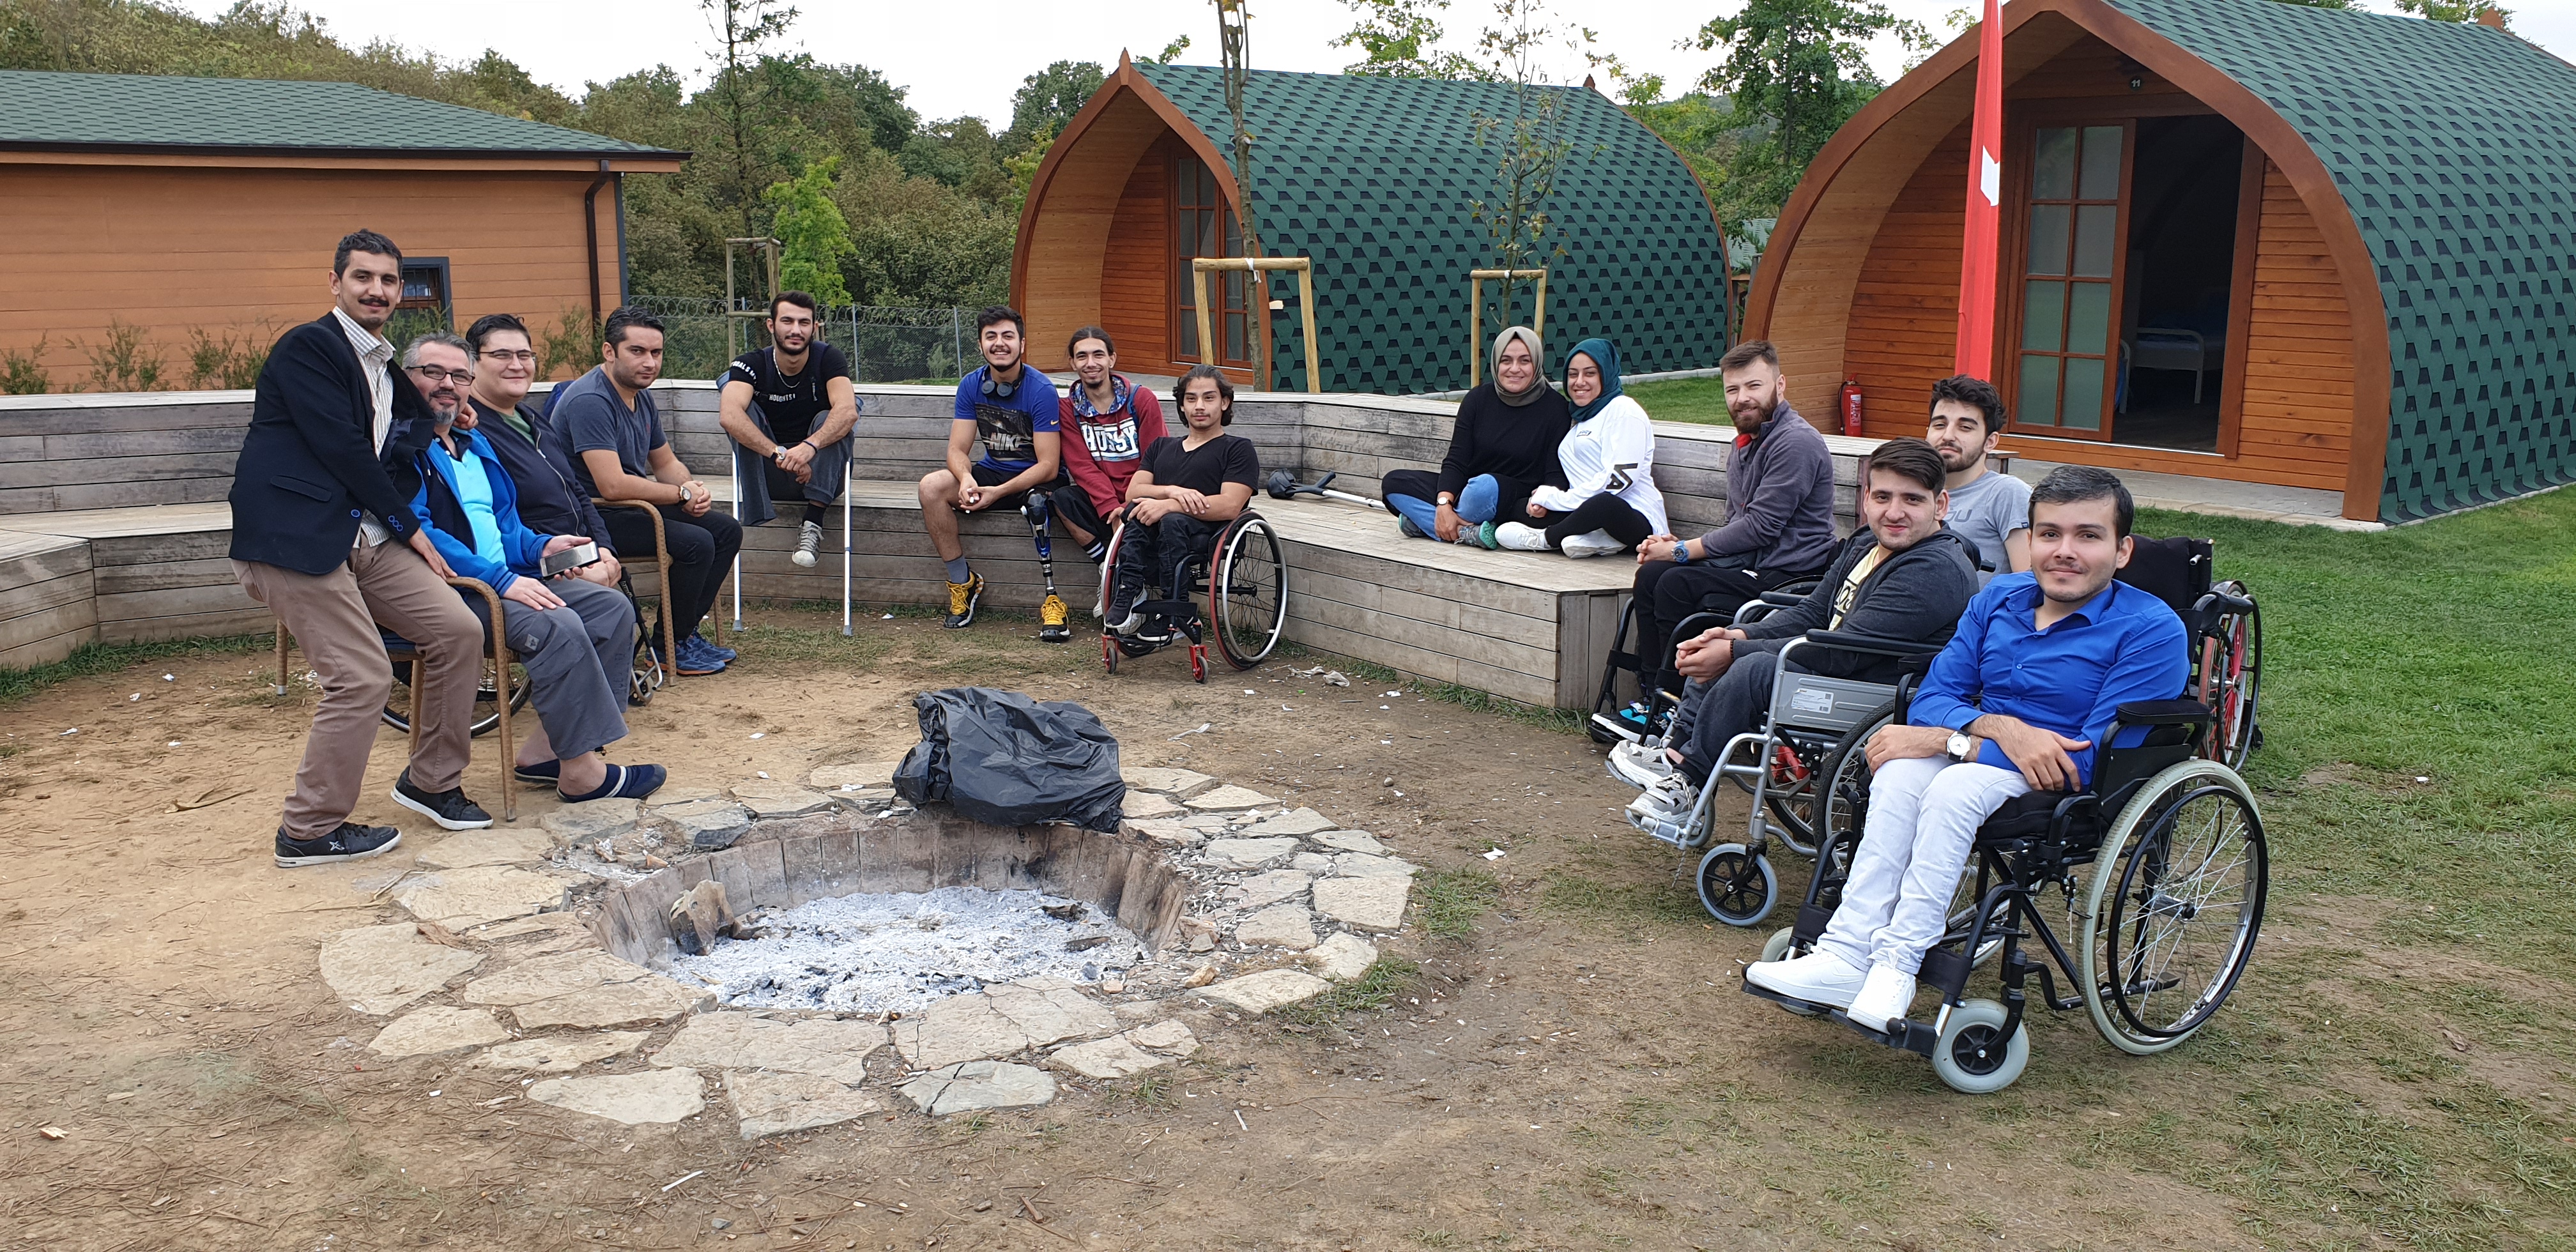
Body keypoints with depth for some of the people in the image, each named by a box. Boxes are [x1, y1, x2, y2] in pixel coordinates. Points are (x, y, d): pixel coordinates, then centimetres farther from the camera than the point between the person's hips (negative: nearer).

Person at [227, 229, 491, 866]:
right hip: (295, 538, -8)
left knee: (458, 632, 0)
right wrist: (408, 525, -5)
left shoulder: (387, 369, 22)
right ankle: (310, 830, 4)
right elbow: (341, 447, -11)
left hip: (363, 537, 8)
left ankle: (432, 781, 17)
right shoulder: (307, 347, -5)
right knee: (362, 677, -13)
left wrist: (435, 422, 4)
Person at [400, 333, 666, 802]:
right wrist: (501, 579, -24)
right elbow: (415, 532, -19)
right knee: (558, 626, -30)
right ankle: (581, 772, -22)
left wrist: (540, 548, 3)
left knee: (612, 607, -4)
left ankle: (547, 749, -6)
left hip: (504, 577, 9)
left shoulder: (475, 446, 22)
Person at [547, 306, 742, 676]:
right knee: (695, 543, -24)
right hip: (592, 517, -10)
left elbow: (665, 463, 20)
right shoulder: (590, 400, -22)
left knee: (727, 530, 4)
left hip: (634, 506, 10)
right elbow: (613, 485, -29)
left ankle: (686, 630, 8)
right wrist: (683, 494, -16)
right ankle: (670, 646, -7)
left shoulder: (641, 396, 9)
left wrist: (695, 490, -4)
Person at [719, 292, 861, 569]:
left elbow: (848, 411, -27)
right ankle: (754, 519, -31)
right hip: (768, 478, 0)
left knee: (829, 420, -25)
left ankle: (813, 523, -34)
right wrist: (780, 454, -41)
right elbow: (730, 416, -29)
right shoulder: (751, 364, -9)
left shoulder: (828, 358, -8)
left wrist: (810, 446, -45)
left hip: (819, 476, 0)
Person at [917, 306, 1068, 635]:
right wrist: (967, 479, -28)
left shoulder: (1040, 390, -17)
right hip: (993, 471, 5)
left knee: (1037, 501, -40)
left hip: (1038, 478, -5)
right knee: (932, 487, -19)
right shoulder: (972, 385, -2)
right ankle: (963, 581, -7)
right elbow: (957, 450, -4)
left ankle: (1052, 598, -28)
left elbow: (1048, 466, -20)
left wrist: (997, 492, -31)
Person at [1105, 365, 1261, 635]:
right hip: (1151, 543, 4)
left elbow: (1230, 506, -6)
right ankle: (1128, 597, -30)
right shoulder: (1162, 446, 29)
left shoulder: (1239, 449, 12)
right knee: (1138, 509, -28)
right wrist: (1172, 491, -9)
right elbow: (1133, 492, 13)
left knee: (1173, 520, -36)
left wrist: (1168, 506, -15)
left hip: (1208, 537, -4)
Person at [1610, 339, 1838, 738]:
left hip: (1786, 576, -9)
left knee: (1677, 585, -22)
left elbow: (1760, 527, -20)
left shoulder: (1796, 443, -15)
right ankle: (1651, 698, -4)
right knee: (1651, 574, -5)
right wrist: (1678, 545, 2)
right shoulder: (1746, 443, 17)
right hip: (1749, 564, 9)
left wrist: (1682, 551, -13)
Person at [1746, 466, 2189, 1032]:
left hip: (2074, 793, -5)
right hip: (1994, 752, 5)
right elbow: (1932, 698, 3)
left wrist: (1947, 741, -20)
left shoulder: (2151, 630, -13)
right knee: (1901, 770, -28)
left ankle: (1897, 964, -30)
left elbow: (2096, 760, -20)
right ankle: (1848, 953, -33)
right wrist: (2000, 727, -21)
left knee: (1956, 786, -34)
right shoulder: (1998, 599, 6)